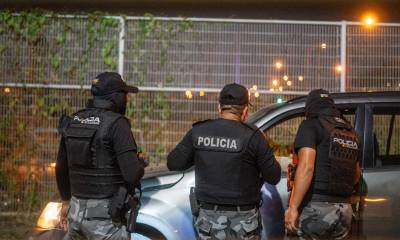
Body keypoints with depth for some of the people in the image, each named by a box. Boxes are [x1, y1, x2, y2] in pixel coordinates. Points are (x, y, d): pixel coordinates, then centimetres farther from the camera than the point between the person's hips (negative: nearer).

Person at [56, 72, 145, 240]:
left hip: (76, 210, 7)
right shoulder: (116, 124, -14)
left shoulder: (72, 122, 7)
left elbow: (61, 168, 17)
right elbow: (132, 173, -20)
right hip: (104, 215, -7)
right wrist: (140, 165, 2)